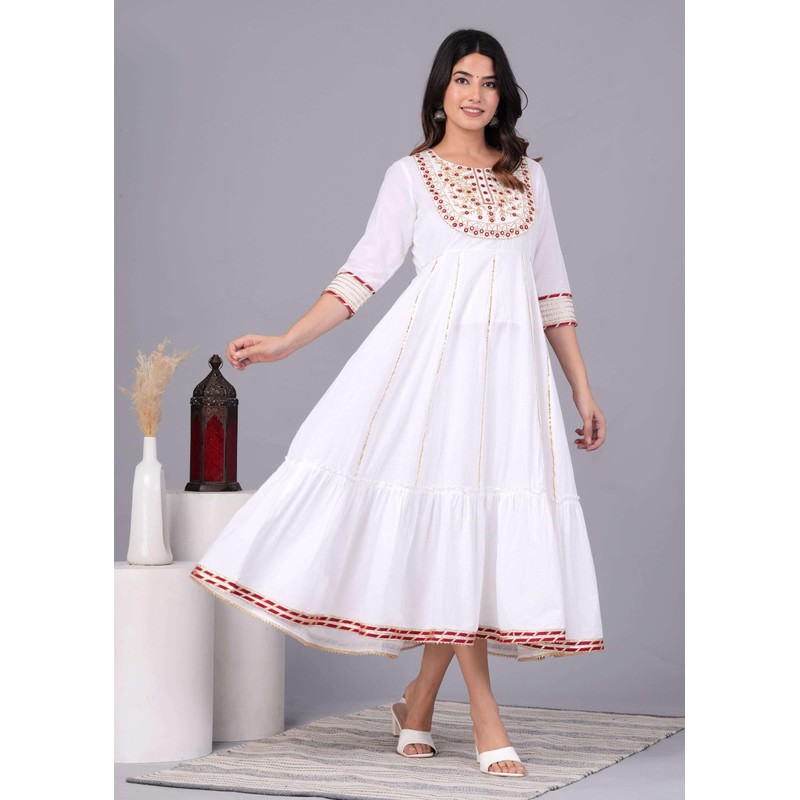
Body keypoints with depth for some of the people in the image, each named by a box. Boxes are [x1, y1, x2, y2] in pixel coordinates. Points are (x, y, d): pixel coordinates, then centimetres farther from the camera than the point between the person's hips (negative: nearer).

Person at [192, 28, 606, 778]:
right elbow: (363, 272, 3)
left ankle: (419, 700, 13)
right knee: (446, 517, -9)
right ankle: (485, 716, -4)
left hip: (511, 363, 3)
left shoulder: (528, 175, 16)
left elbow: (552, 286, 17)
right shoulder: (411, 175, 8)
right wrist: (285, 342, -8)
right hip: (435, 353, -3)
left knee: (490, 522, -1)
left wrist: (583, 389, 13)